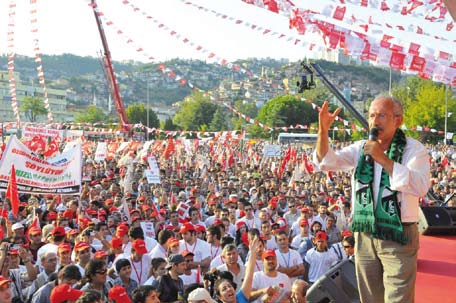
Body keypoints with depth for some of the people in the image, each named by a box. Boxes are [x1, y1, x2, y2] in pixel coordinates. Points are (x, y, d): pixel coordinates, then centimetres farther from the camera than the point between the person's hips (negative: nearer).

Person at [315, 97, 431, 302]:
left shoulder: (413, 149, -7)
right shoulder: (360, 148, 7)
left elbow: (420, 187, -22)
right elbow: (324, 162, -1)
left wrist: (382, 158, -24)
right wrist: (323, 130, -17)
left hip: (398, 237, -4)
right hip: (364, 235, 4)